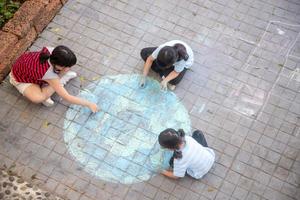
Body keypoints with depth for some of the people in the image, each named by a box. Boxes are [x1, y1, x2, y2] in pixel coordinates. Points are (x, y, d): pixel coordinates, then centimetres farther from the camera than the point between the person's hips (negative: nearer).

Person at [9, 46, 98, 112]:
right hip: (20, 78, -6)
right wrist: (89, 104, -27)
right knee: (38, 98, -33)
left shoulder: (51, 51, -29)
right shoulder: (50, 75, -41)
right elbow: (67, 97, -33)